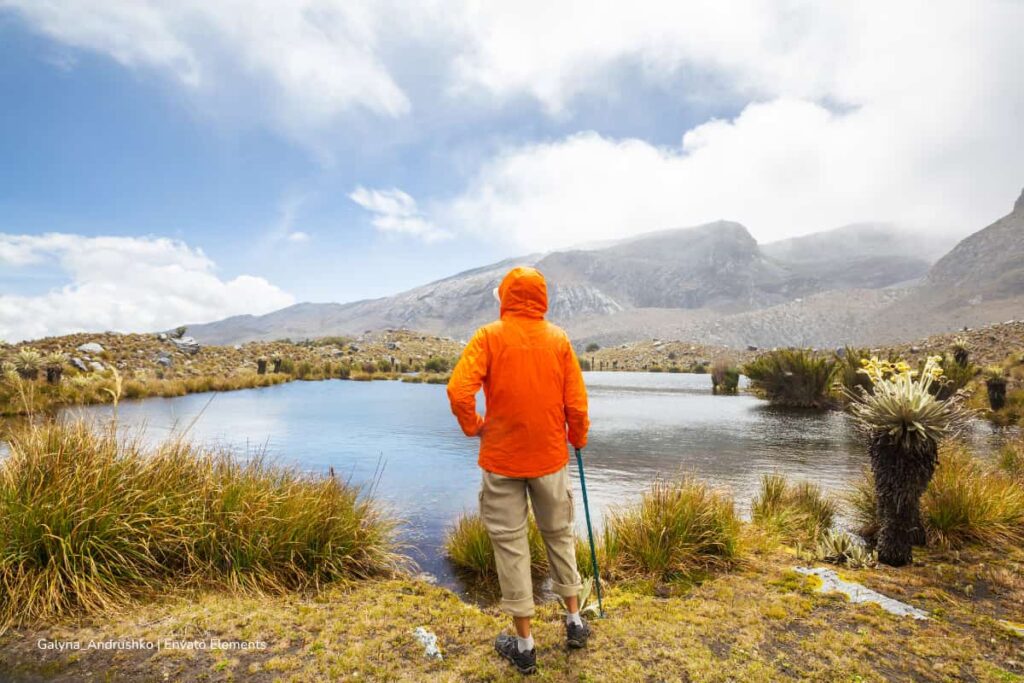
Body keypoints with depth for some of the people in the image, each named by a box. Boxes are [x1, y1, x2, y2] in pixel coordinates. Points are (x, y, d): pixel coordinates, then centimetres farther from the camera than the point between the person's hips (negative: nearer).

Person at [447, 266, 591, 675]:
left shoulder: (490, 336, -9)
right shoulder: (559, 339, -1)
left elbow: (459, 391, -20)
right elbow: (576, 402, -2)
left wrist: (473, 427, -2)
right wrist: (578, 440, 15)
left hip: (501, 458, -2)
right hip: (551, 456, 3)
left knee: (510, 544, 9)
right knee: (560, 534, 21)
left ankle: (524, 645, 21)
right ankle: (574, 621, 34)